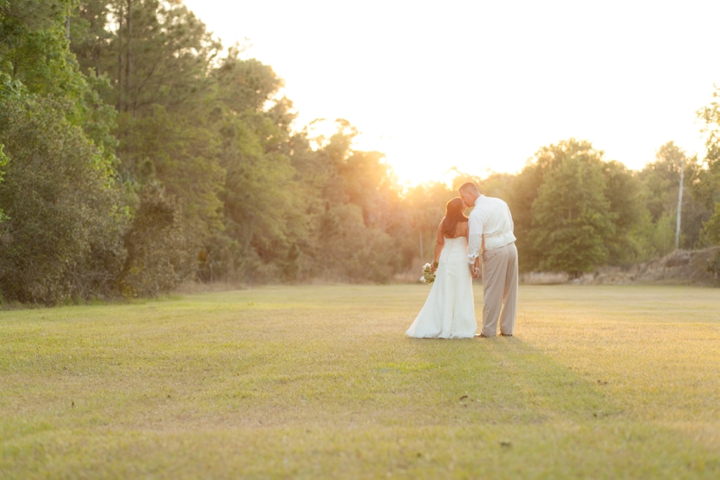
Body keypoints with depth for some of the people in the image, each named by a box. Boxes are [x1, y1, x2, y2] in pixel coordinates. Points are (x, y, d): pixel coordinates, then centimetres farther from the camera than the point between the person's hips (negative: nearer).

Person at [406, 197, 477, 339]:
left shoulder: (443, 223, 3)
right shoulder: (466, 223, -11)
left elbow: (439, 243, 7)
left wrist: (435, 260, 15)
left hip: (446, 260, 4)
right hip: (460, 261, -4)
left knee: (442, 295, 9)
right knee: (460, 295, 1)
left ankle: (436, 327, 9)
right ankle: (459, 329, 1)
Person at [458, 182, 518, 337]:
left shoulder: (477, 212, -12)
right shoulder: (500, 202, 11)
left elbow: (475, 237, -16)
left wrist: (473, 261, -12)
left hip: (494, 252, -7)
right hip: (511, 247, 7)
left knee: (492, 292, 0)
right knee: (509, 291, 10)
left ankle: (489, 330, 4)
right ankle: (507, 329, 15)